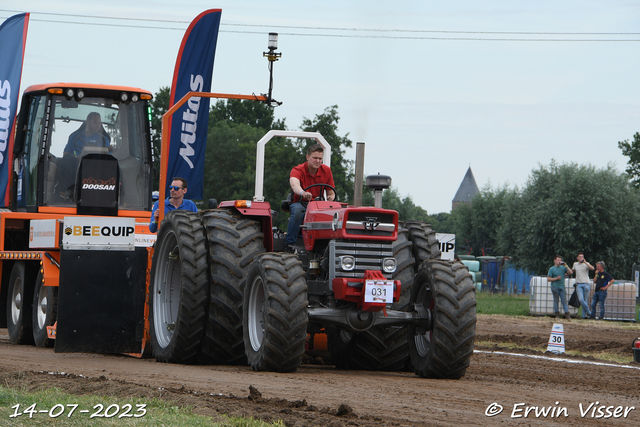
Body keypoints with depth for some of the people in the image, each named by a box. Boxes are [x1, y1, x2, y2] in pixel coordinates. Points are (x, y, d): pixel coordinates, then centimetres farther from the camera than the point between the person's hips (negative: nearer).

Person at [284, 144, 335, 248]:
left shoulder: (326, 171, 3)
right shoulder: (298, 170, -10)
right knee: (298, 210, -39)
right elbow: (294, 184, -35)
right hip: (300, 203, -2)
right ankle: (290, 242, -31)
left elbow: (331, 193, 8)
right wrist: (303, 193, -58)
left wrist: (330, 198, -19)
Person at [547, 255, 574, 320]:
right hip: (555, 287, -2)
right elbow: (548, 279, 0)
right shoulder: (552, 269, 4)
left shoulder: (563, 268, 12)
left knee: (564, 300, -5)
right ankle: (557, 314, 5)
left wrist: (566, 266, -5)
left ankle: (567, 314, -11)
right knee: (556, 300, -1)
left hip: (562, 287, 2)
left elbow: (571, 272, 3)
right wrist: (556, 278, -10)